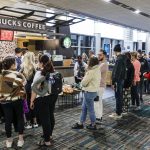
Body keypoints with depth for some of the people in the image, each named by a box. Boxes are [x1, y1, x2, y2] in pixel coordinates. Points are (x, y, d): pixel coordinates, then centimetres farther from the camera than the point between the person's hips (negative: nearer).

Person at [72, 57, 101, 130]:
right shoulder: (97, 70, 6)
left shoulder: (91, 72, -23)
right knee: (84, 108, 17)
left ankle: (93, 125, 22)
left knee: (90, 109, 6)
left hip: (89, 92, -9)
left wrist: (84, 78, 2)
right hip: (93, 91, 9)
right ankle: (81, 123, 27)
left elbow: (83, 83, -16)